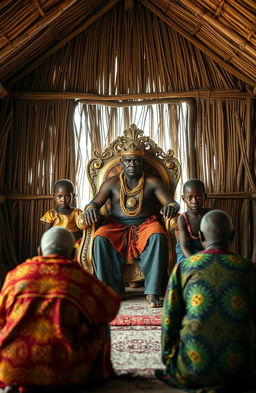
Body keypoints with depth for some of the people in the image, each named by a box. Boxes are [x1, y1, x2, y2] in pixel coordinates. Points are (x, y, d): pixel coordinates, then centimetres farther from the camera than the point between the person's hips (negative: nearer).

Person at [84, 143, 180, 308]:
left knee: (158, 236, -35)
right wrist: (90, 209, -25)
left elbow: (173, 202, -2)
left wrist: (171, 207, -29)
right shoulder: (112, 183, 10)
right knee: (100, 238, -31)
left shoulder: (153, 182, 6)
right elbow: (94, 203, 1)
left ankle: (153, 291, -29)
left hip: (146, 225, -1)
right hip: (117, 226, 1)